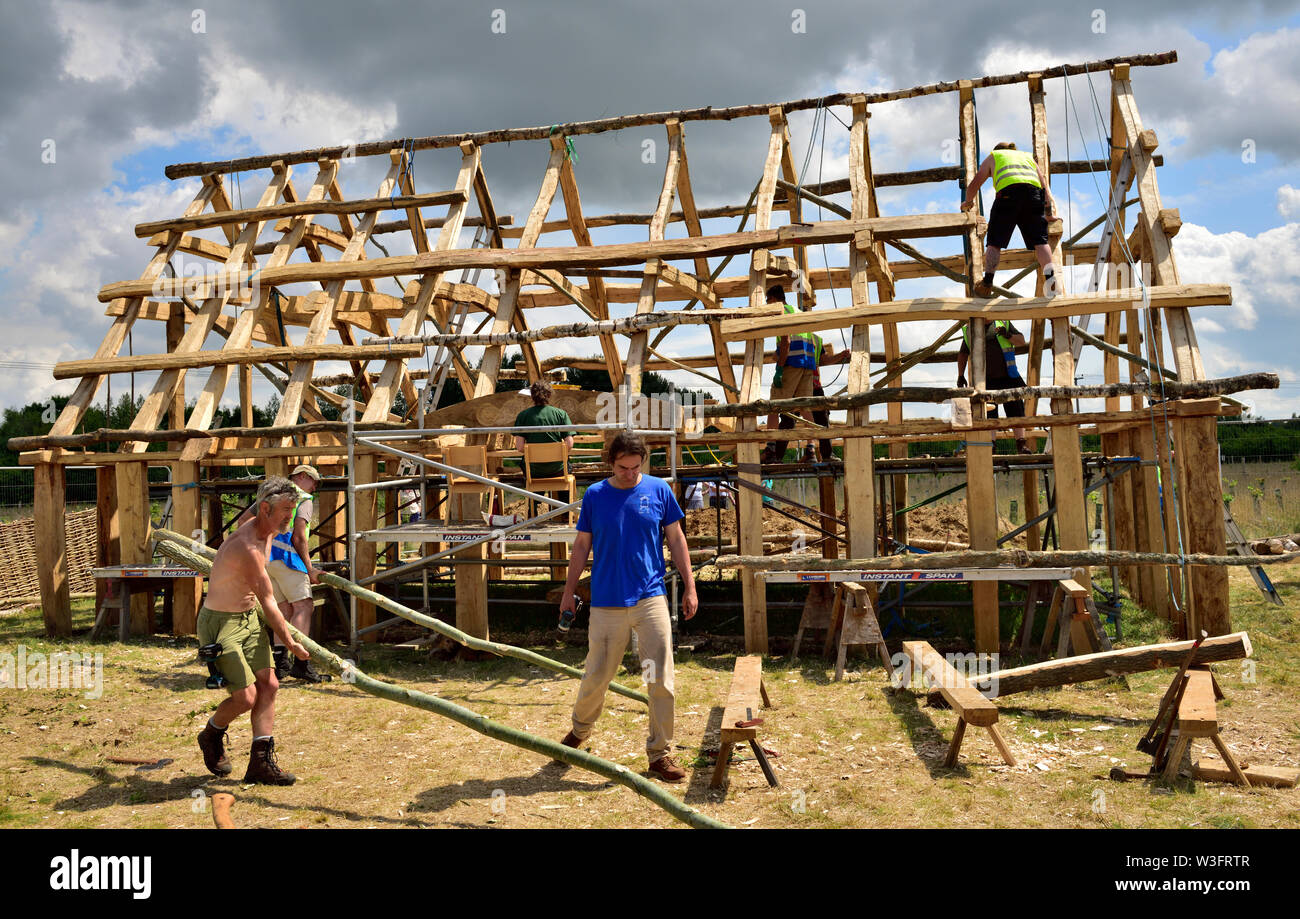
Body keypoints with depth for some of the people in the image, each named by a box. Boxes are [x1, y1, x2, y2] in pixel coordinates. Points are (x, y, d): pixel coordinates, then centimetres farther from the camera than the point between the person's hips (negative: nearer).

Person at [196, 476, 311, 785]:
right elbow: (268, 602, -20)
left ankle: (261, 763, 6)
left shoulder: (267, 532, 1)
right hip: (219, 623, -9)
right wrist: (291, 644, -11)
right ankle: (212, 736, 22)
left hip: (248, 617, 9)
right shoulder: (247, 547, -27)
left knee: (268, 685, 0)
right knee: (246, 697, -10)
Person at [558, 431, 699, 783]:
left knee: (661, 678, -3)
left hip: (650, 598, 0)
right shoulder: (594, 495, 1)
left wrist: (689, 587, 4)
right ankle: (580, 728, 39)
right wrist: (568, 592, 9)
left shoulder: (658, 490, 0)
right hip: (607, 602, 0)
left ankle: (659, 753, 11)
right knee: (597, 674, 10)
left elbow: (676, 540, 6)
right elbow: (582, 546, 9)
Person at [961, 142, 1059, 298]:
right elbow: (1043, 179, 21)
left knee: (995, 241, 1)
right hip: (1034, 190, 3)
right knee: (1039, 239, 0)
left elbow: (975, 182, 26)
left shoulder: (992, 157, 31)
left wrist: (968, 201, 43)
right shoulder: (1027, 156, 36)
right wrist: (1049, 204, 13)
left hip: (1008, 191, -2)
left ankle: (987, 284, -5)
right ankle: (1049, 276, -17)